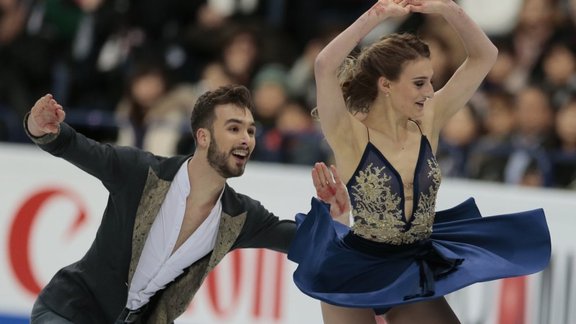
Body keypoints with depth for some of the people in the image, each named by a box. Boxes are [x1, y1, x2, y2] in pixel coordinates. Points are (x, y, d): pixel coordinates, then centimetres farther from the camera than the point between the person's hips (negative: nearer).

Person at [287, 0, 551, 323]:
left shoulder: (428, 123, -2)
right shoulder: (352, 135, -16)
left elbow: (484, 56, -2)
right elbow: (325, 66, -33)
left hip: (414, 272, 5)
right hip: (356, 273, -5)